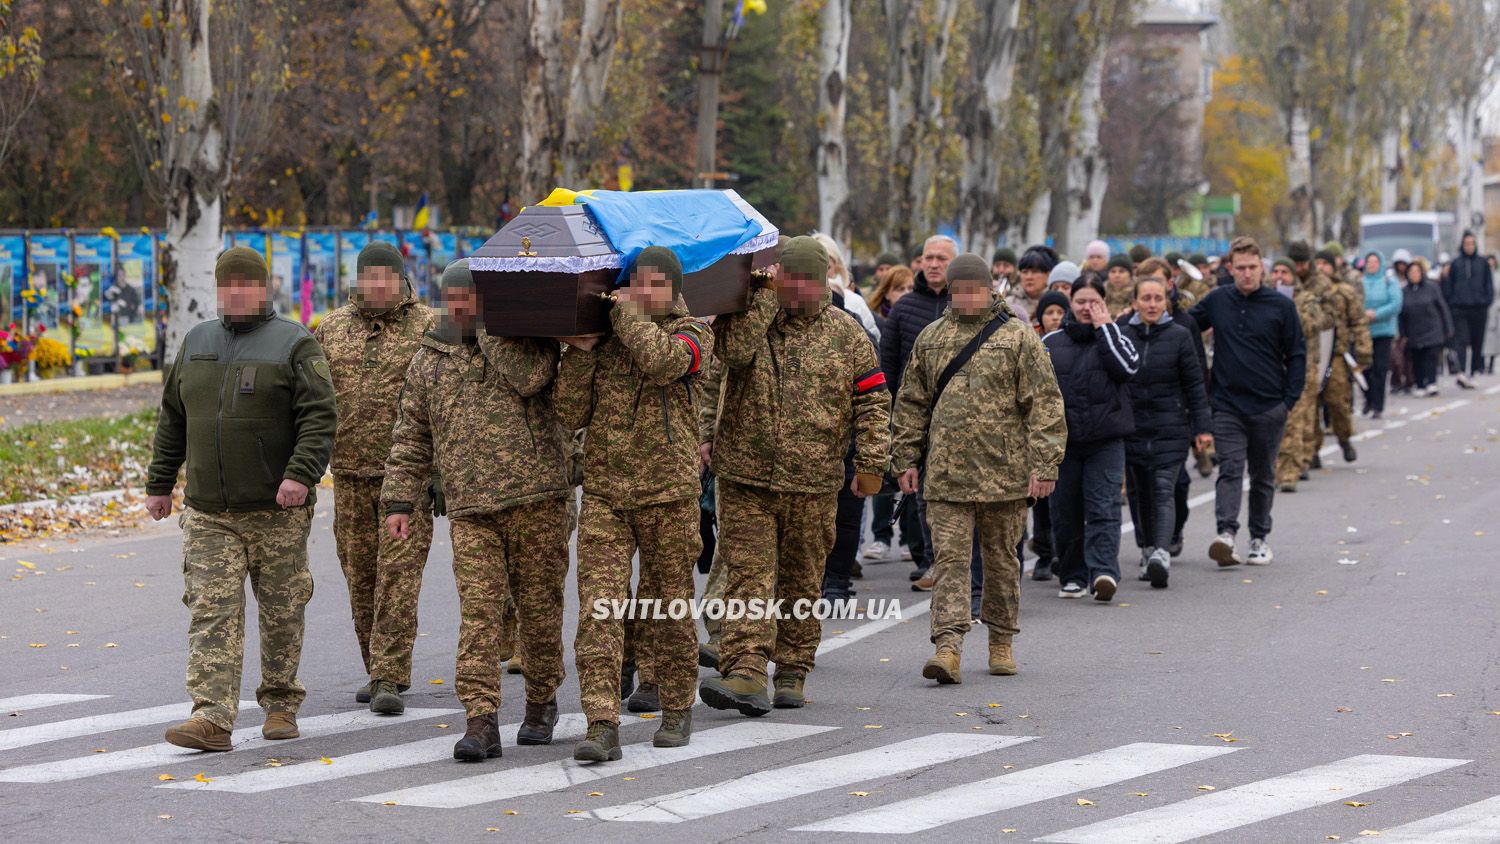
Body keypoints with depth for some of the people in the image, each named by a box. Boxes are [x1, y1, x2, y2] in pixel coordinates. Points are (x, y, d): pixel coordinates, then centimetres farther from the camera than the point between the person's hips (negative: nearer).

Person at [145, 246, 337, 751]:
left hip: (277, 511, -3)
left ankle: (281, 705, 21)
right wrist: (159, 484, 16)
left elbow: (319, 418, -10)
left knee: (281, 612, 5)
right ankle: (212, 718, -12)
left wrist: (301, 474, -23)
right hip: (208, 514, 3)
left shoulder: (295, 345, -1)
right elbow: (172, 421, 19)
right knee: (212, 613, -7)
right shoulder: (196, 344, 14)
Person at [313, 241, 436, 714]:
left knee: (398, 575, -10)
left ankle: (390, 679, -10)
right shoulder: (332, 330, 11)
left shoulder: (429, 329, 0)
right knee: (360, 578, 9)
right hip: (350, 476, 4)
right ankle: (379, 671, 22)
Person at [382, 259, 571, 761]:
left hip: (536, 501, -2)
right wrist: (399, 501, 8)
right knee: (477, 612, -9)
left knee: (539, 608, 6)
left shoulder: (527, 340, 6)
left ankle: (541, 704, 24)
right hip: (470, 511, 2)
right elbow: (410, 440, 17)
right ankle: (481, 722, -11)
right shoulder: (429, 361, 15)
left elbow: (529, 376, -19)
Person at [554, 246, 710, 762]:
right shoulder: (600, 340, 12)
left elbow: (663, 361, -20)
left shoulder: (691, 333, 4)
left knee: (669, 604, 7)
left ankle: (677, 710, 24)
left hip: (668, 492, -2)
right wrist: (579, 352, -3)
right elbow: (570, 415, 7)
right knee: (598, 606, -10)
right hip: (603, 492, 2)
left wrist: (625, 312, -8)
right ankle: (602, 726, -14)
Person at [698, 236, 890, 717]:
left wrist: (872, 461, 1)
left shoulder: (845, 332, 7)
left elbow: (872, 400, 8)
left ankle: (792, 672, 20)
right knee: (748, 575, -10)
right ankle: (746, 672, -16)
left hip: (814, 483, 1)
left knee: (802, 581, 9)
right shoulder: (746, 319, 3)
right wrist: (765, 294, -14)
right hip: (745, 478, -1)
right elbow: (735, 349, -20)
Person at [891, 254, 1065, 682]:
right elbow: (911, 403, 17)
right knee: (949, 557, -6)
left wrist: (1044, 465, -11)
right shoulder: (931, 338, 11)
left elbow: (1044, 404, -4)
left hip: (1004, 472, -2)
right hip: (946, 474, 2)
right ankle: (948, 646, -12)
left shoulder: (1019, 338, 0)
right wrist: (906, 459, 11)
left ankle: (1001, 641, 24)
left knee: (1001, 558, 10)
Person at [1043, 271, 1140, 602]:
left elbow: (1128, 367, -13)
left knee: (1103, 509, -12)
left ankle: (1103, 572, -20)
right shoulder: (1050, 343, 10)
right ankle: (1072, 577, 17)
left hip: (1105, 441, -2)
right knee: (1065, 512, 6)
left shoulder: (1113, 336, 8)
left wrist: (1104, 327, -8)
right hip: (1061, 439, 2)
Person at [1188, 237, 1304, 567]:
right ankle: (1226, 534, -21)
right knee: (1230, 470, -11)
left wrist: (1290, 399, -4)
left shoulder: (1281, 305, -1)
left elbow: (1297, 354, 1)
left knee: (1263, 476, 11)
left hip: (1269, 407, 0)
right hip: (1227, 404, 0)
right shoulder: (1217, 301, 3)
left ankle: (1260, 537, 20)